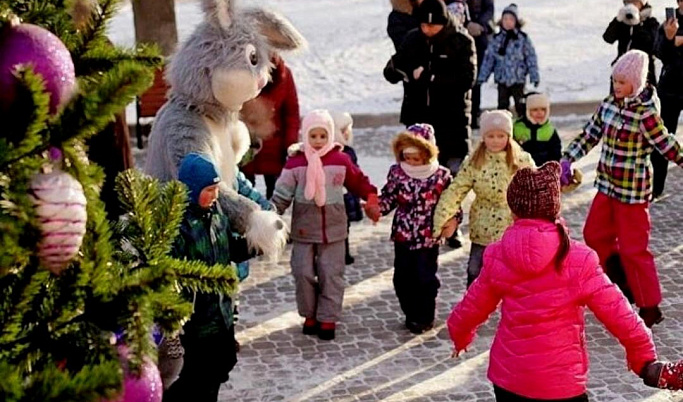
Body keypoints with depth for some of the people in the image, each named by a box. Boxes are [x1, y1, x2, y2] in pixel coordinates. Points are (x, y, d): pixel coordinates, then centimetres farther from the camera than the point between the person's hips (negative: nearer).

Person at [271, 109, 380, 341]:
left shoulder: (341, 160, -2)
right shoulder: (295, 162, -6)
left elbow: (358, 182, 13)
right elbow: (283, 192, -7)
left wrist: (371, 201, 9)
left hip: (333, 229, 0)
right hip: (303, 230, 0)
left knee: (331, 275, 3)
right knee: (303, 273, 3)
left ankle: (328, 319, 13)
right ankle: (309, 315, 21)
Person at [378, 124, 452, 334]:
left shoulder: (441, 175, -6)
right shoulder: (397, 172, 0)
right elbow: (388, 198, 5)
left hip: (428, 237, -3)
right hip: (403, 236, 3)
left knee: (425, 277, 2)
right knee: (402, 277, 9)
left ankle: (425, 317, 19)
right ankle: (411, 314, 27)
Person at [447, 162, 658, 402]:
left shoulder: (497, 257, -6)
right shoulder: (578, 260, -16)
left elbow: (472, 307, 8)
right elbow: (617, 314, -11)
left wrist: (460, 334, 29)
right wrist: (643, 356, 6)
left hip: (507, 377, 4)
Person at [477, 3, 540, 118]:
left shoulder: (523, 39, -5)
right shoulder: (497, 39, 1)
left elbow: (531, 58, -3)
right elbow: (489, 58, 3)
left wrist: (535, 77, -5)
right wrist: (482, 76, 3)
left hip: (518, 79, -2)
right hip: (502, 79, 2)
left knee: (520, 105, 4)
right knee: (502, 104, 10)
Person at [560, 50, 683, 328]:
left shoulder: (645, 114, -20)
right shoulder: (609, 104, 2)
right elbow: (590, 134, 9)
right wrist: (568, 159, 5)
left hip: (632, 190, -8)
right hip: (607, 185, 8)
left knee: (634, 249, -1)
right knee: (594, 235, 17)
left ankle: (650, 308, 14)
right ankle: (623, 279, 38)